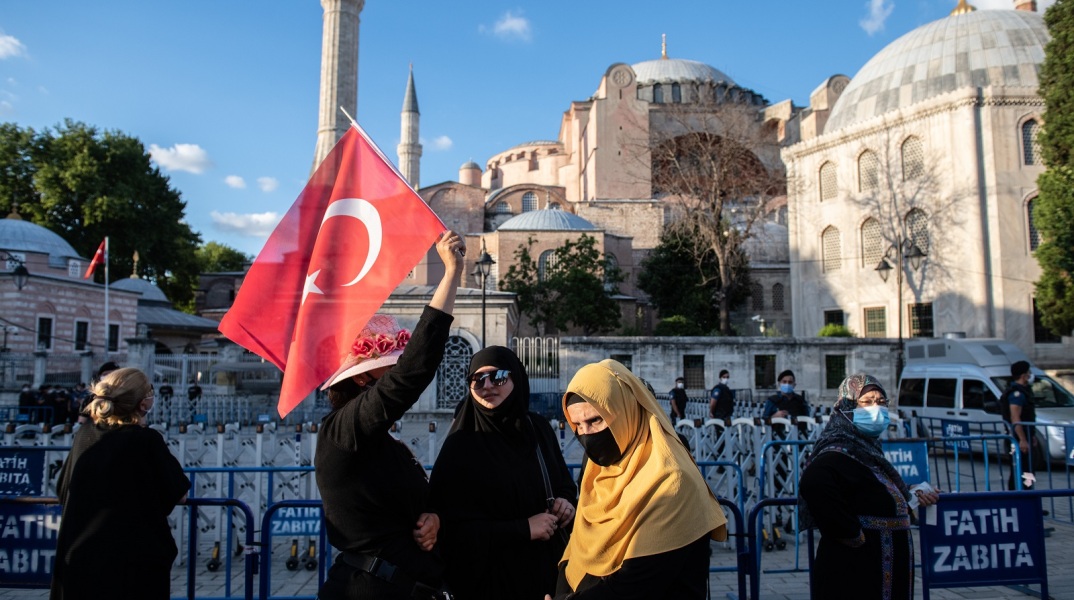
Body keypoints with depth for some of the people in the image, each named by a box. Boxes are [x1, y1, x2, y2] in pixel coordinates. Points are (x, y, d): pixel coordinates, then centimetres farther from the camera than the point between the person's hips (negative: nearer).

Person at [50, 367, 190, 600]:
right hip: (135, 561, -5)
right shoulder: (147, 440, -15)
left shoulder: (84, 435, 0)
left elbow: (63, 490, 14)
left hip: (80, 557, 5)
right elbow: (179, 494, -8)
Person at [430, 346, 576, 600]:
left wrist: (566, 501, -9)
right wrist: (523, 528, -20)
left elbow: (564, 482, 14)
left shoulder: (538, 427, 0)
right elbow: (450, 526, -17)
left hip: (549, 564, 5)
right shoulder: (460, 444, -14)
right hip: (490, 576, -4)